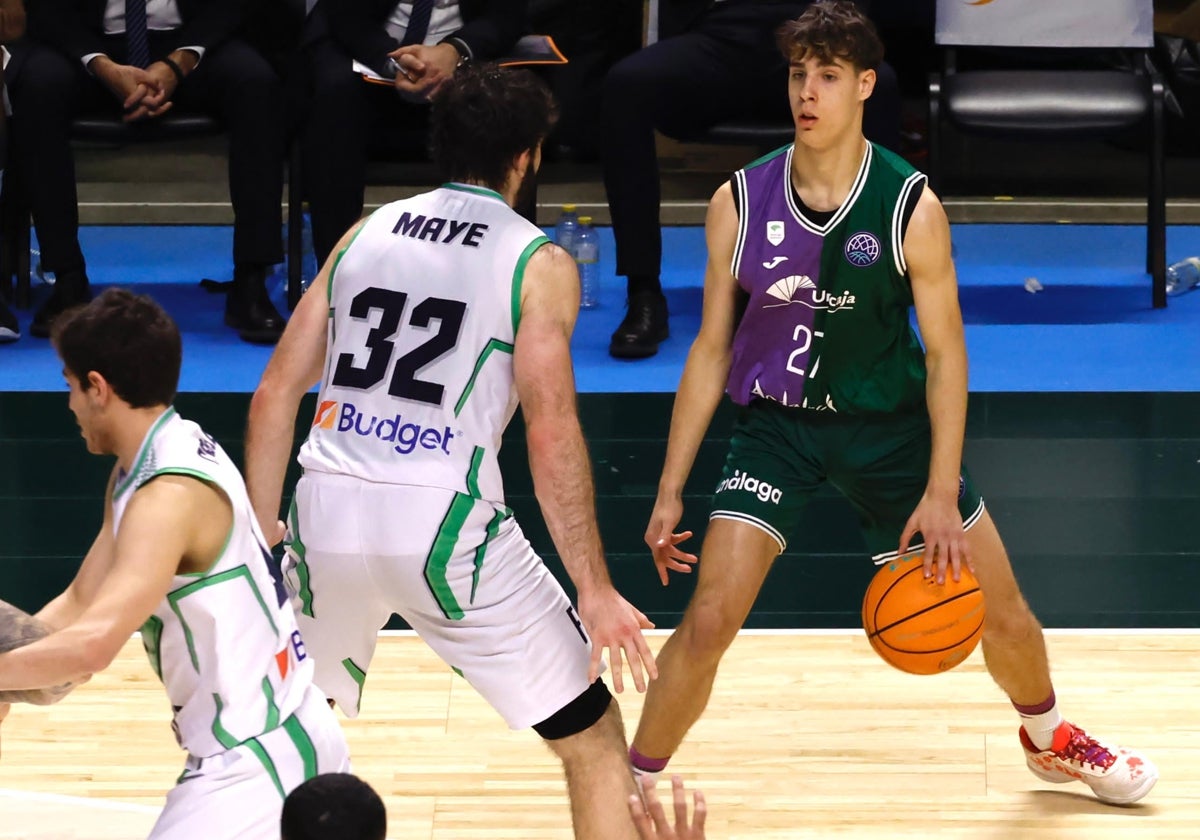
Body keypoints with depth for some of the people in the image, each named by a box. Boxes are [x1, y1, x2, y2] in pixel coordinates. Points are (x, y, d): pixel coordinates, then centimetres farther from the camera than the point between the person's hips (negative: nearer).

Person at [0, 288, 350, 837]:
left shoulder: (170, 497, -24)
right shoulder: (144, 468, 7)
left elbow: (93, 643, -36)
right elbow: (80, 605, 9)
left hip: (255, 761, -11)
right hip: (294, 734, 11)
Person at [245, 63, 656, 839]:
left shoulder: (366, 233, 15)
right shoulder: (540, 265, 1)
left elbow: (276, 395, 12)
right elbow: (552, 434, -9)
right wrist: (596, 591, -6)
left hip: (327, 512, 5)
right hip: (443, 523, -5)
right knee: (596, 745, 9)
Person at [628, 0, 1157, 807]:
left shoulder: (912, 207, -16)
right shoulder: (740, 203, -12)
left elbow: (945, 352, -9)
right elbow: (712, 349, -3)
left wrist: (942, 491, -15)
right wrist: (670, 490, -4)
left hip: (889, 421, 1)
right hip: (778, 423, -1)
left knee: (1003, 613, 10)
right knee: (708, 621, -18)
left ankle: (1050, 739, 41)